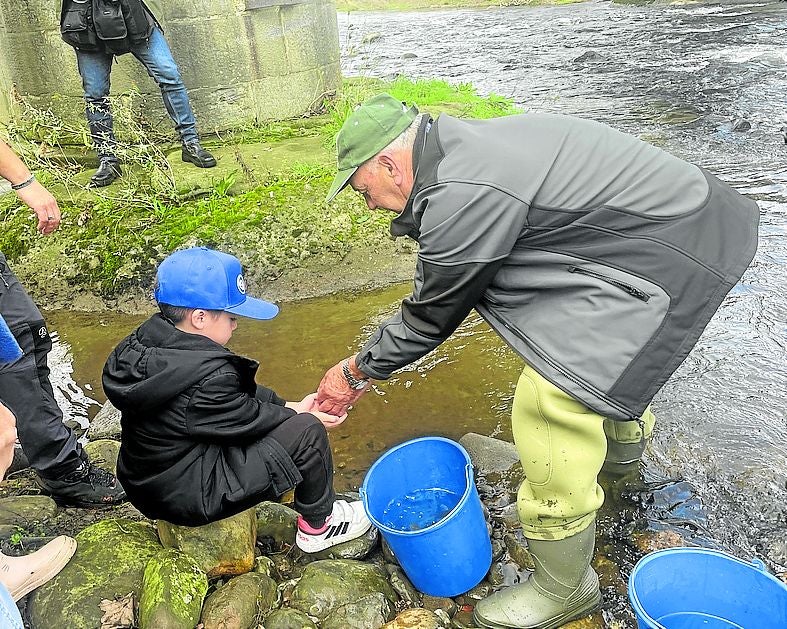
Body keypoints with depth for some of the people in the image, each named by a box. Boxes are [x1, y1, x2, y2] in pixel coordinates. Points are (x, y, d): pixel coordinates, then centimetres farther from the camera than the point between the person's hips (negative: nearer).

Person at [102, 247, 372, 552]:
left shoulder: (149, 340, -2)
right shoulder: (207, 377, -32)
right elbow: (246, 420, -15)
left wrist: (288, 406, 4)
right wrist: (296, 415, 2)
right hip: (187, 497, -10)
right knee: (307, 432, -12)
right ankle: (318, 525, 12)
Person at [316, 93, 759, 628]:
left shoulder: (460, 199, -26)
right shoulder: (463, 147, 5)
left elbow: (432, 316, -12)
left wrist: (357, 372, 2)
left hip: (667, 258, -10)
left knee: (551, 400, -11)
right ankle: (625, 435, 66)